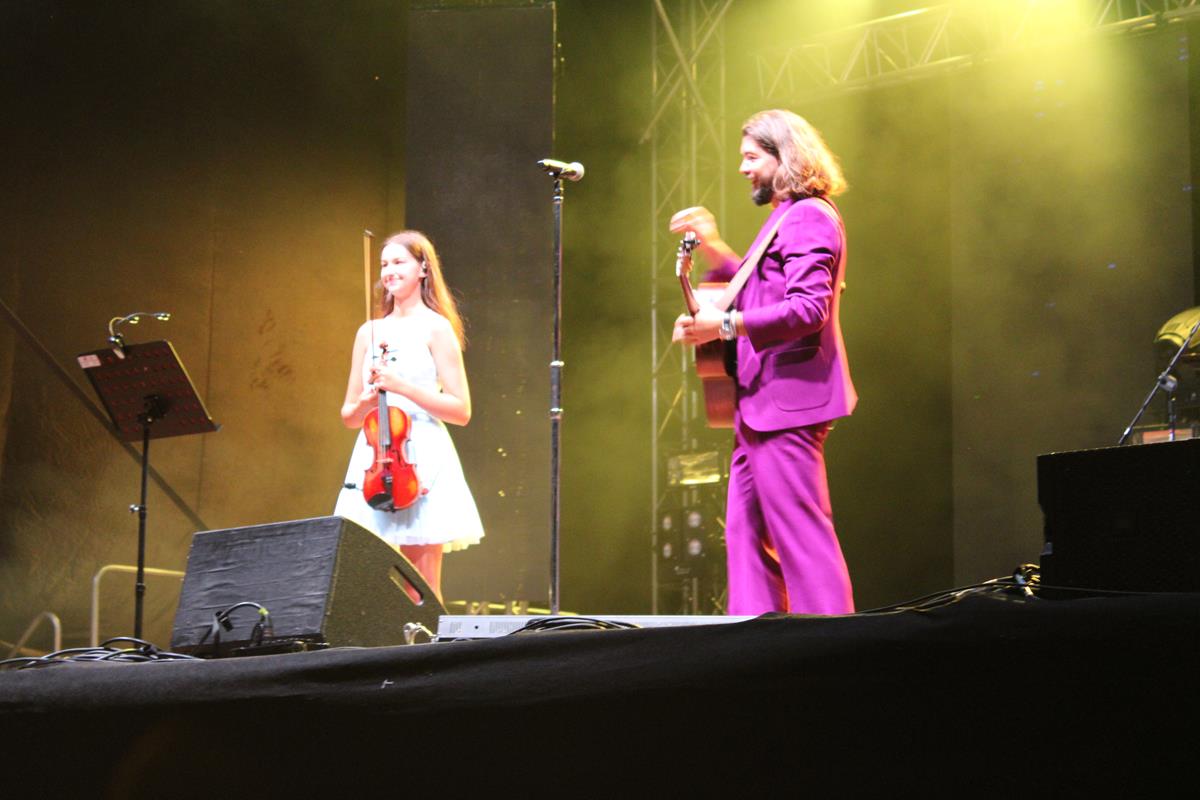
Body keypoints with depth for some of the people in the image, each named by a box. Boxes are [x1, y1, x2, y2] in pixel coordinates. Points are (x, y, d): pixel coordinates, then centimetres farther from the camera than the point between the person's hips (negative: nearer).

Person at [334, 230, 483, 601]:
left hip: (421, 460, -4)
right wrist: (365, 401, -6)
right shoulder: (369, 332, 15)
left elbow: (461, 410, -6)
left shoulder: (435, 328, 1)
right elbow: (349, 416, 17)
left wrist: (400, 386, -14)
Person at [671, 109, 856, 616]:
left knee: (801, 531, -9)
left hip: (786, 402, -11)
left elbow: (809, 307, -23)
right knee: (746, 530, 12)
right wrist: (713, 249, 21)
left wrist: (727, 324, -24)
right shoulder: (787, 218, 22)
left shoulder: (808, 217, -11)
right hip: (763, 403, 11)